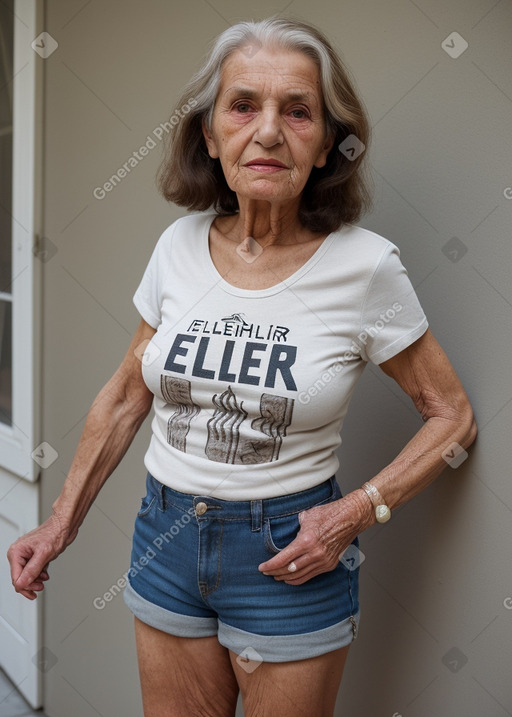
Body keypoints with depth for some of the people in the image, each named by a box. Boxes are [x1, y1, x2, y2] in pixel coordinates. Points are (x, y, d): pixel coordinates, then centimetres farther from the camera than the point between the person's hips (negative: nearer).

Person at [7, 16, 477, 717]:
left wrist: (357, 512, -15)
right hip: (166, 533, 3)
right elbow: (125, 398, 8)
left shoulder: (366, 265, -14)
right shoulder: (179, 246, -4)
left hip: (290, 555, -3)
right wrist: (62, 522, 7)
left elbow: (452, 417, -4)